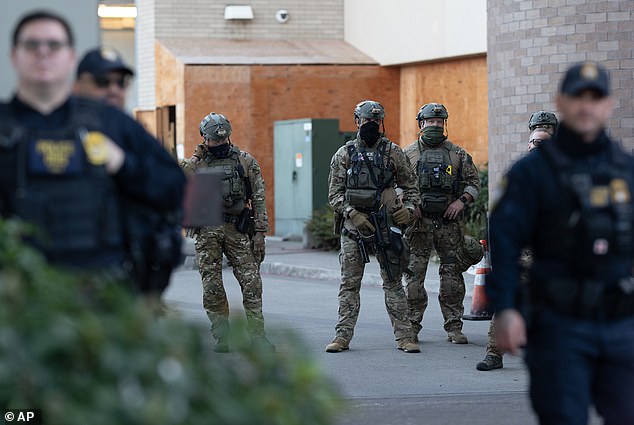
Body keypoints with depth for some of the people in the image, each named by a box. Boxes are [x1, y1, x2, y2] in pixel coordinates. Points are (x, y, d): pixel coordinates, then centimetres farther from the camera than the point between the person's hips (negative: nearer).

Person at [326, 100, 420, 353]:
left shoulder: (393, 152, 6)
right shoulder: (344, 155, 5)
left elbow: (410, 186, 11)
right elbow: (334, 193, 3)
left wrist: (408, 208, -7)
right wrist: (352, 214, -12)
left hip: (386, 225, 0)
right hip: (354, 227, 0)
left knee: (393, 282, 1)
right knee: (349, 284, 3)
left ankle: (404, 337, 2)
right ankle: (343, 336, 7)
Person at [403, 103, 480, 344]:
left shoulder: (457, 154, 10)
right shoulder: (408, 154, 6)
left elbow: (474, 182, 13)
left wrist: (461, 201, -4)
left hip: (449, 222, 1)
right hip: (419, 222, -1)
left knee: (452, 274, 1)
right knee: (415, 273, -2)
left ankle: (454, 327, 6)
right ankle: (411, 326, 4)